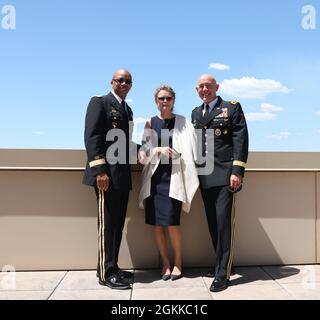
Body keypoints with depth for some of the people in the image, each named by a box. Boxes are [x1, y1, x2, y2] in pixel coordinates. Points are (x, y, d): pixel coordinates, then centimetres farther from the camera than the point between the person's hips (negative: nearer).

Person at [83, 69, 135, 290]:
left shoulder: (127, 109, 22)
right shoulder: (99, 102, -1)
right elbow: (92, 137, -12)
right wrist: (100, 170, -20)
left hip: (123, 174, 8)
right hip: (107, 172, -8)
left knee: (117, 223, 11)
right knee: (108, 223, -4)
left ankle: (111, 267, 22)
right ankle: (106, 273, 5)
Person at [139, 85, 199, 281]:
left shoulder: (183, 123, 5)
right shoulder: (150, 123, 9)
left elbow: (190, 150, 1)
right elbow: (143, 152, 5)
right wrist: (158, 150, -12)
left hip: (173, 176, -2)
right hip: (154, 177, 3)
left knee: (171, 222, -9)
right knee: (156, 223, 3)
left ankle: (178, 262, 13)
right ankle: (165, 262, 19)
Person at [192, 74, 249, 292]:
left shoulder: (232, 108, 2)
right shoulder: (195, 113, 18)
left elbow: (241, 141, -6)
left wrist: (237, 171, -14)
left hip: (225, 173, -5)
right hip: (205, 176, 5)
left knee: (224, 222, -8)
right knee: (213, 223, 11)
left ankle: (223, 274, 0)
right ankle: (221, 263, 25)